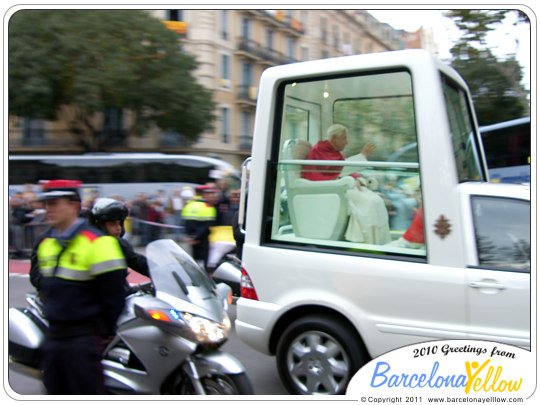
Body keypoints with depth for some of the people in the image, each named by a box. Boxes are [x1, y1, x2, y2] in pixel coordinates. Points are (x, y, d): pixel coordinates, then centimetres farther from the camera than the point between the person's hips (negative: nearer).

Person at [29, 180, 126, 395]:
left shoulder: (96, 242, -15)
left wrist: (105, 331, -10)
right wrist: (50, 308, 16)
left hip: (83, 338, -8)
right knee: (56, 392, 19)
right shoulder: (45, 242, 10)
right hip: (53, 336, 8)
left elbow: (112, 292, -15)